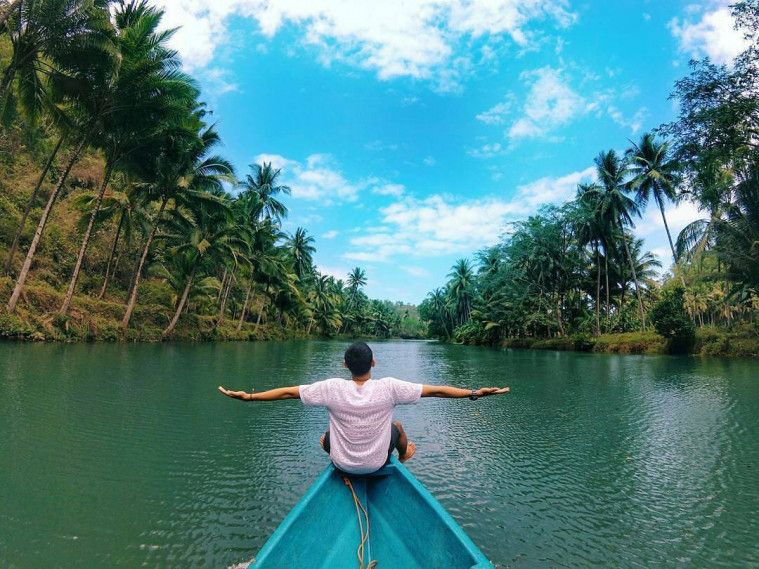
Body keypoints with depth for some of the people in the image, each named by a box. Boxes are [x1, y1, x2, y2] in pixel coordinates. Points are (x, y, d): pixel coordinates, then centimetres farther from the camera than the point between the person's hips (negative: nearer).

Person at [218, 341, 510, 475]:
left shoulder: (332, 388, -24)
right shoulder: (389, 387, -26)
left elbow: (288, 391, -17)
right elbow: (435, 390, -23)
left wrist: (249, 396, -6)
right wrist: (474, 393, -15)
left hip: (342, 464, 0)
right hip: (378, 464, 0)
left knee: (324, 438, 32)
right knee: (397, 427, 30)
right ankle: (404, 457, 57)